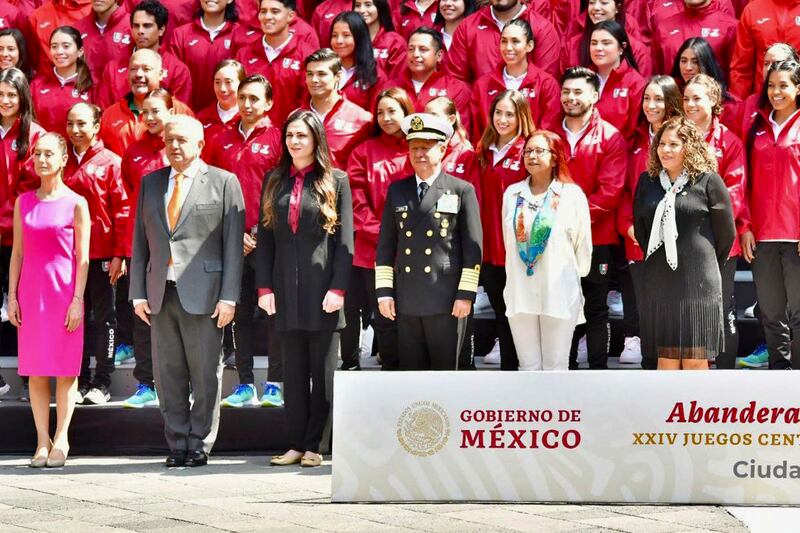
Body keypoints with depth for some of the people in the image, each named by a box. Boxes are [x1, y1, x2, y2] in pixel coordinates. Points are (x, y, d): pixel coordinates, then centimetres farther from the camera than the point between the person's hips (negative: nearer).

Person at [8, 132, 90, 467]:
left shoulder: (75, 204, -1)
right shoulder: (23, 202, 8)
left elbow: (82, 257, -3)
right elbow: (17, 252, 10)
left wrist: (78, 299, -9)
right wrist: (12, 296, 4)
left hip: (64, 291, -3)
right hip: (31, 292, 3)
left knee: (66, 368, 0)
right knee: (35, 370, 3)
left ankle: (61, 439, 6)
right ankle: (42, 441, 8)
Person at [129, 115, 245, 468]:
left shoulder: (224, 183, 2)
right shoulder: (150, 183, 14)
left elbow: (233, 244, -2)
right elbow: (140, 241, 14)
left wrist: (229, 296, -10)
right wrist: (138, 293, 5)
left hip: (202, 294, -4)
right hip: (160, 293, 4)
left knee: (206, 375, 0)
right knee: (168, 375, 6)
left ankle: (200, 445, 8)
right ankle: (177, 445, 13)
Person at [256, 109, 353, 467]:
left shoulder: (336, 182, 2)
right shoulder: (274, 181, 12)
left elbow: (345, 240, -2)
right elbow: (264, 237, 10)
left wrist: (338, 289, -11)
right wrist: (264, 287, 1)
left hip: (322, 289, -3)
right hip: (286, 291, 3)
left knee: (323, 372, 1)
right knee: (293, 373, 6)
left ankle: (315, 445, 5)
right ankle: (296, 444, 9)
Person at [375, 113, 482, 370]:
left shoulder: (462, 191, 3)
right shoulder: (397, 190, 13)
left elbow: (473, 249, -1)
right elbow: (385, 245, 12)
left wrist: (466, 295, -7)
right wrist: (384, 291, 5)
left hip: (447, 301, -3)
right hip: (406, 302, 3)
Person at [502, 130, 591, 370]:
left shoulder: (571, 195, -2)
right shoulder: (512, 194, 8)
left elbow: (583, 244, 5)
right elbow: (509, 242, 13)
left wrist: (574, 277, 10)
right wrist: (516, 276, 14)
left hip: (560, 293, -3)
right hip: (520, 293, 3)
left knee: (555, 366, 1)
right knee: (528, 366, 6)